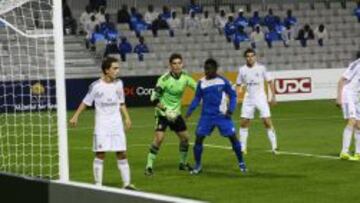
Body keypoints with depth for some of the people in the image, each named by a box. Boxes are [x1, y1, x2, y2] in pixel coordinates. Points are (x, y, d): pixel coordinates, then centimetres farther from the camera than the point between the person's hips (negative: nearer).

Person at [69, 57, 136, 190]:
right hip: (101, 125, -4)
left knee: (122, 154, 3)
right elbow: (86, 102, 0)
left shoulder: (119, 84, 4)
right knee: (100, 154, -4)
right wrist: (75, 116, -4)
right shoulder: (96, 86, -9)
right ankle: (98, 185, 2)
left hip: (117, 124, 4)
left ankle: (127, 184, 7)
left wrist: (127, 117, 4)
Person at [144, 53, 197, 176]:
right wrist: (165, 110, -24)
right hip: (163, 113, -6)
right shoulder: (165, 79, -19)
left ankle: (183, 163, 28)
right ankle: (149, 166, -10)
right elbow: (154, 98, -17)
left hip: (176, 113, 6)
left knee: (185, 137, 7)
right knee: (159, 137, -18)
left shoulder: (185, 77, -4)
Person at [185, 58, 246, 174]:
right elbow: (197, 98, 10)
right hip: (207, 116, 2)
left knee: (233, 137, -6)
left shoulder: (223, 81, -5)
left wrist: (231, 110, -9)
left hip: (222, 115, -2)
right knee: (198, 138, -7)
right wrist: (190, 111, -2)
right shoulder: (201, 83, 1)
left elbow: (232, 95, 3)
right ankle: (197, 165, 8)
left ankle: (241, 163, 12)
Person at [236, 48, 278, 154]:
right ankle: (242, 148, 10)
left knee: (267, 121, -9)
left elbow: (270, 82, 1)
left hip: (261, 98, -3)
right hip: (248, 99, 3)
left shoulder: (261, 68, -5)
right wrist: (239, 90, -11)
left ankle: (274, 147, -2)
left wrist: (273, 96, -4)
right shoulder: (242, 70, 2)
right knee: (244, 123, 0)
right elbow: (239, 84, 10)